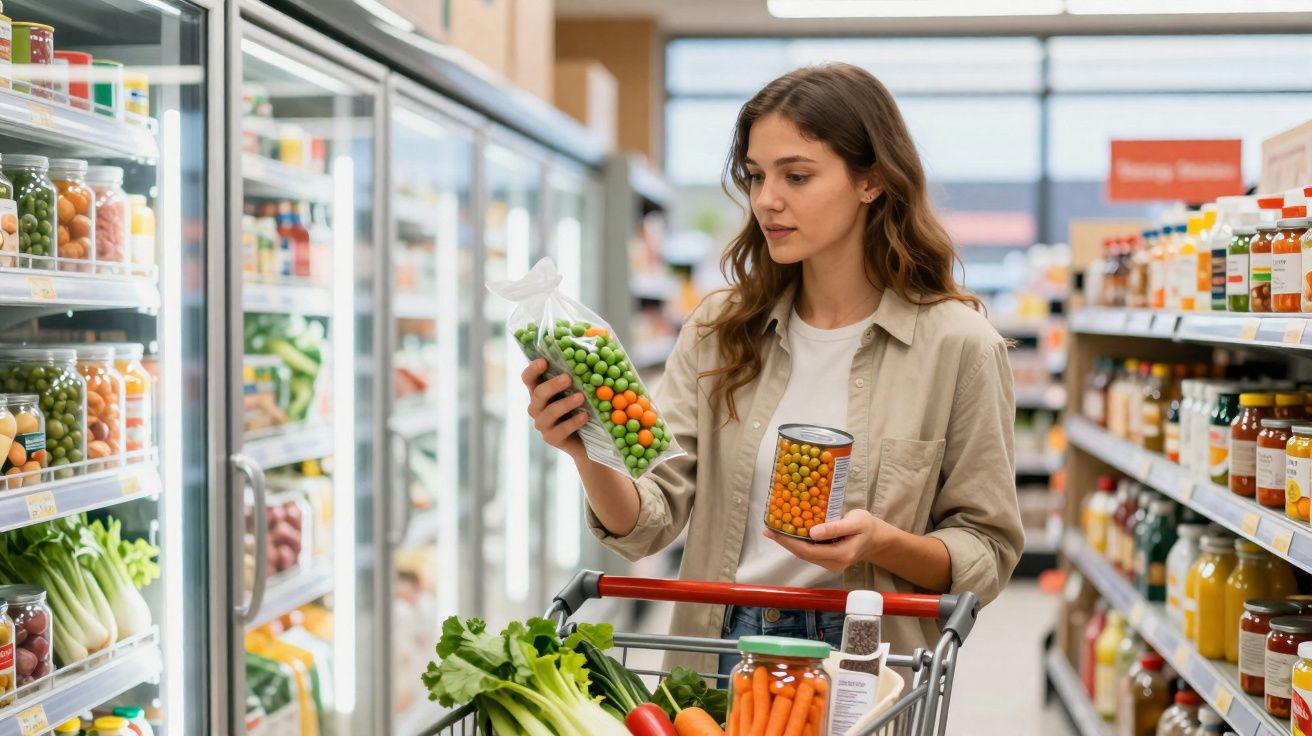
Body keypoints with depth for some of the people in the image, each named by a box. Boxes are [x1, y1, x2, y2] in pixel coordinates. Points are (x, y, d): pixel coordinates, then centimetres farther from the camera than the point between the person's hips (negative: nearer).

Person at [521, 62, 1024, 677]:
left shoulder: (958, 345, -4)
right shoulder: (719, 329, 6)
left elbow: (988, 555, 2)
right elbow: (650, 522, -1)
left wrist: (883, 542, -16)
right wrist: (589, 455, -20)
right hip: (716, 658, 2)